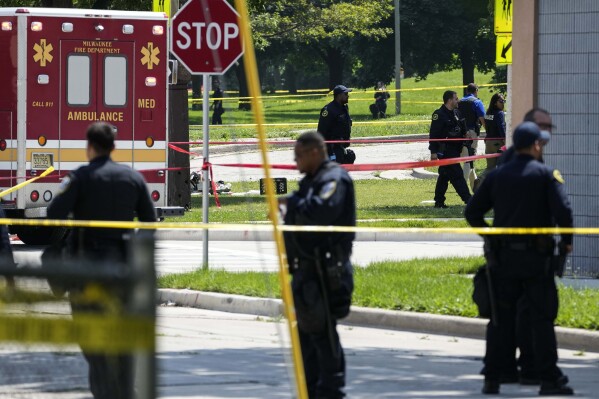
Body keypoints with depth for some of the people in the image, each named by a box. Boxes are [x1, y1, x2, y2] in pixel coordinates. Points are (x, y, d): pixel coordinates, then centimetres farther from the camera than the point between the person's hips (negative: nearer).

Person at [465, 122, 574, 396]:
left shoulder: (497, 176, 7)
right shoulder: (546, 174, -5)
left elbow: (472, 212, 8)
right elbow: (562, 209, -16)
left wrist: (490, 237, 20)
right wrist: (567, 240, 0)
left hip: (502, 258, 4)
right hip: (536, 258, -4)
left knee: (501, 319, 8)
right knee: (542, 318, 0)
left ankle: (492, 379, 7)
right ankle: (549, 380, -3)